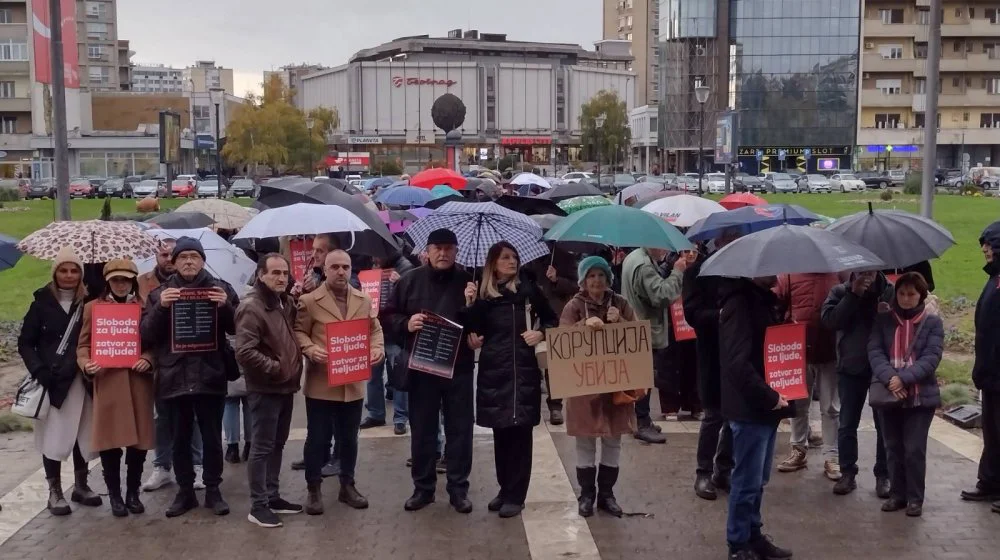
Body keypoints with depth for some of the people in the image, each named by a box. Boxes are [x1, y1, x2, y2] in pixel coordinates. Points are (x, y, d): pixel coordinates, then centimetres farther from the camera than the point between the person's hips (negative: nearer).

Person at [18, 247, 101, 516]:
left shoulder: (88, 303, 3)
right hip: (52, 381, -2)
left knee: (83, 433, 8)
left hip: (82, 379, 2)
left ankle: (81, 486, 24)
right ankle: (54, 492, 12)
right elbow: (25, 343, 1)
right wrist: (39, 370, -13)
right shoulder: (43, 302, 0)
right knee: (54, 435, -1)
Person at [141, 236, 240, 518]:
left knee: (212, 438, 6)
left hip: (210, 376, -1)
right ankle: (185, 492, 22)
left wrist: (225, 307, -16)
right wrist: (160, 308, -16)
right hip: (174, 378, 1)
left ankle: (213, 491, 18)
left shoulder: (220, 288, 5)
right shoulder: (159, 293, 7)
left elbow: (236, 328, 3)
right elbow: (146, 335, -1)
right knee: (180, 439, 10)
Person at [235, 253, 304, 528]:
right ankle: (258, 505, 7)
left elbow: (296, 333, 23)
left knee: (277, 445, 16)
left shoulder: (286, 302, 9)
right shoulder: (251, 306, -17)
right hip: (264, 389, -8)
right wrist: (276, 368, -19)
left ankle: (272, 496, 27)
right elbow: (244, 352, -24)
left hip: (285, 386, 8)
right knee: (262, 447, -1)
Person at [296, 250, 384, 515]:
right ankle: (314, 489, 17)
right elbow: (299, 331, -3)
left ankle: (347, 486, 27)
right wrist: (311, 350, -22)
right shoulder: (309, 301, -4)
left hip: (353, 383, 4)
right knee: (317, 438, 4)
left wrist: (377, 348, -6)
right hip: (321, 384, -4)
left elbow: (375, 330, 14)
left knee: (349, 438, 14)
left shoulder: (364, 301, 8)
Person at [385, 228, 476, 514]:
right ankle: (423, 487, 23)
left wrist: (472, 306, -20)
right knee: (422, 429, 10)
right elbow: (390, 314, 8)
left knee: (459, 429, 6)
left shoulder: (467, 281, 0)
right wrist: (406, 324, -11)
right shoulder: (410, 280, 2)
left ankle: (458, 488, 16)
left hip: (458, 367, -1)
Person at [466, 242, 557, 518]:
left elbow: (552, 320, 12)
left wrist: (541, 333, -6)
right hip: (493, 371, 1)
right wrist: (472, 339, -15)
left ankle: (516, 496, 6)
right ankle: (505, 489, 22)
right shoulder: (483, 296, 3)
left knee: (520, 432, 0)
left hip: (523, 369, -1)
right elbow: (474, 331, 6)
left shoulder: (529, 291, 2)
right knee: (500, 433, 9)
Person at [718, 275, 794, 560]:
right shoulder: (740, 303, -18)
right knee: (748, 481, 1)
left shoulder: (764, 299, 13)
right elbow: (737, 363, -25)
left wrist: (777, 396, 9)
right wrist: (771, 397, -18)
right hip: (750, 409, -9)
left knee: (758, 480, 17)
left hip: (766, 407, 9)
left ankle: (753, 535, 29)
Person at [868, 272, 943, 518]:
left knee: (915, 449, -2)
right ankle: (897, 494, 23)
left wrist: (904, 378, -20)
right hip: (889, 394, 2)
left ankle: (915, 498, 12)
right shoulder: (883, 320, 7)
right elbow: (874, 351, -4)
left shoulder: (933, 322, 2)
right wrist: (889, 378, -20)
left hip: (921, 395, -2)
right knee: (893, 447, 10)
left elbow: (932, 357, -8)